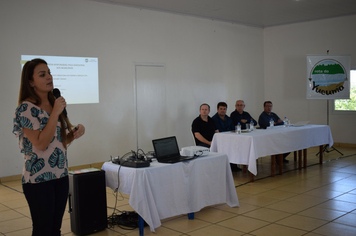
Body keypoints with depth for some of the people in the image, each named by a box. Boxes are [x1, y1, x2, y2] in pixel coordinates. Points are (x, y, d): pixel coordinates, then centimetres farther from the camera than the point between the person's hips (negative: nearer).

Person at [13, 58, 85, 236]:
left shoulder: (55, 104, 10)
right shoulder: (26, 108, -12)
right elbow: (40, 144, -20)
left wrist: (74, 133, -4)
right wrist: (55, 113, -19)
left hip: (61, 176, 7)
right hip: (39, 179, -7)